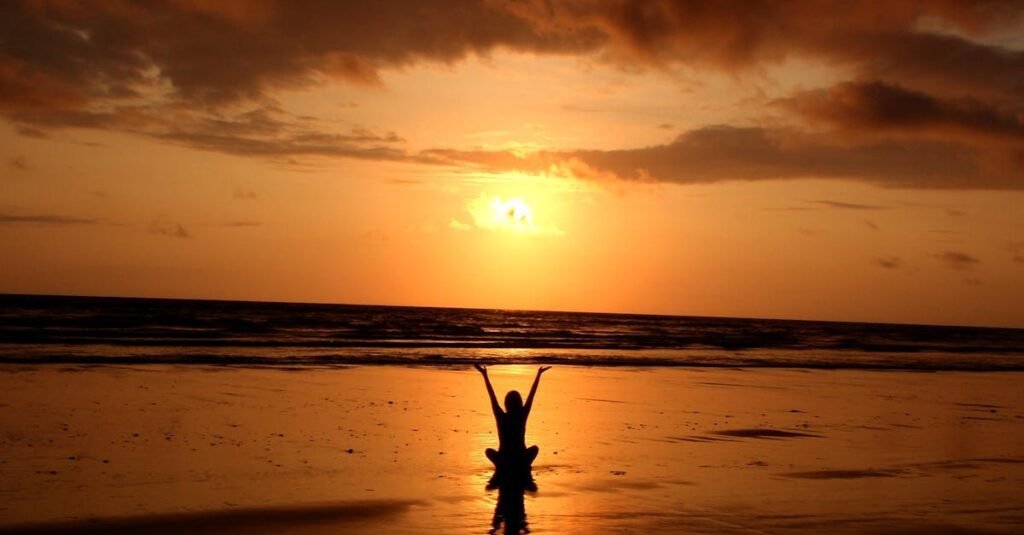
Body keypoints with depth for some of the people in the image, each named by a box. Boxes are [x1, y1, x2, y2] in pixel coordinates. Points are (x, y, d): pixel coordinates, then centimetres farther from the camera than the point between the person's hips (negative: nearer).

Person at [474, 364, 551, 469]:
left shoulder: (501, 417, -8)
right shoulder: (522, 415, -6)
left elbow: (492, 395, -3)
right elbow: (532, 394, 0)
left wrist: (484, 375, 2)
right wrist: (539, 374, 7)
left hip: (503, 460, -1)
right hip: (522, 460, 1)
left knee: (489, 451, 30)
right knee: (535, 448, 31)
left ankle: (501, 467, 8)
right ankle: (524, 467, 11)